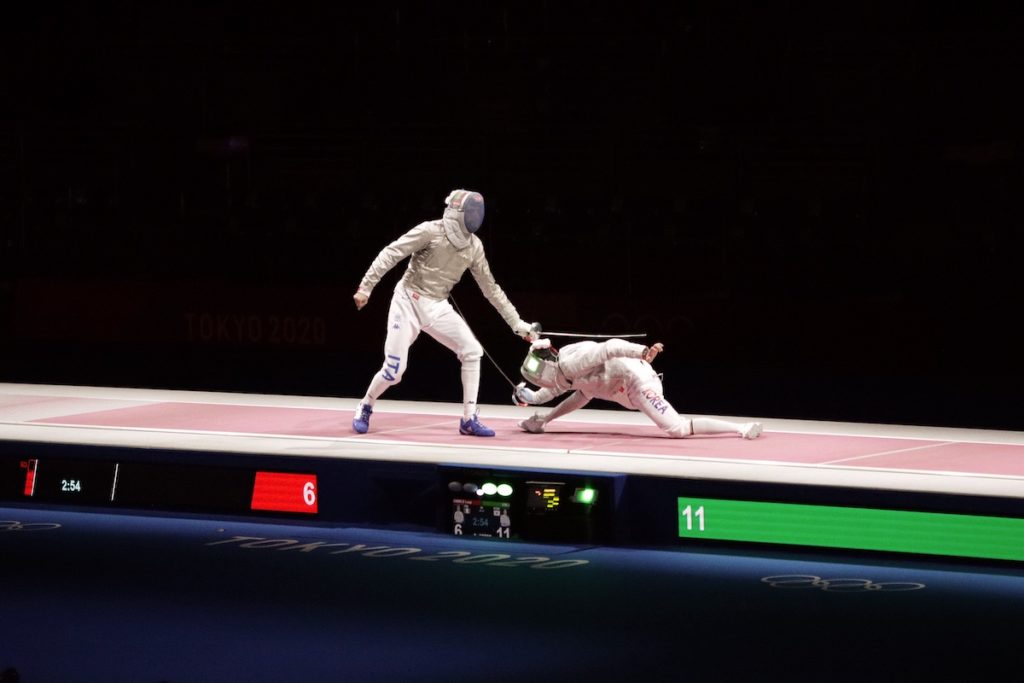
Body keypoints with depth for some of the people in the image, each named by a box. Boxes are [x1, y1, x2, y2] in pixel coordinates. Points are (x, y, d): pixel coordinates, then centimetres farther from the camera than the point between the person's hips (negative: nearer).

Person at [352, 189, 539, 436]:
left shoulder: (474, 246, 1)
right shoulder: (431, 232, -17)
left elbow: (490, 288, 9)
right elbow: (390, 254, -18)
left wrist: (517, 323, 9)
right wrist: (365, 287, -25)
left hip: (437, 308, 5)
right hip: (408, 302, -5)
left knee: (472, 351, -10)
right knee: (394, 371, -9)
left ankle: (469, 419, -3)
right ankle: (365, 408, 20)